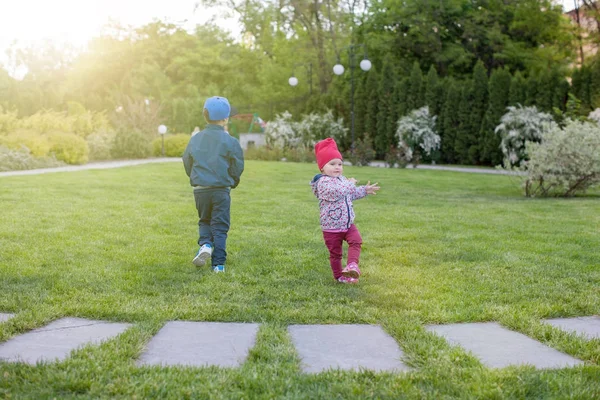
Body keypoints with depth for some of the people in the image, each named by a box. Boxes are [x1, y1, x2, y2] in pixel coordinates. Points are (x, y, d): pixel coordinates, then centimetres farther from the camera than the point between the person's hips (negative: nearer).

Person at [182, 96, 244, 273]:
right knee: (220, 227, 4)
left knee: (204, 221, 23)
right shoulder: (230, 141, -8)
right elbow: (237, 167, -4)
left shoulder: (195, 139, 3)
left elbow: (187, 162, 11)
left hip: (200, 190, 3)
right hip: (221, 190, -3)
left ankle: (205, 244, -5)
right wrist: (233, 183, 16)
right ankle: (218, 264, 2)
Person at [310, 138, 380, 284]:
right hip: (331, 227, -7)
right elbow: (336, 192, -35)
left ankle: (352, 265, -25)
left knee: (356, 240, -20)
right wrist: (350, 184, -20)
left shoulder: (341, 179, 13)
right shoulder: (323, 182, -17)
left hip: (348, 224, 7)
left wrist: (364, 190, 28)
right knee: (335, 253, 6)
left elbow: (351, 195, 31)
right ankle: (339, 276, 21)